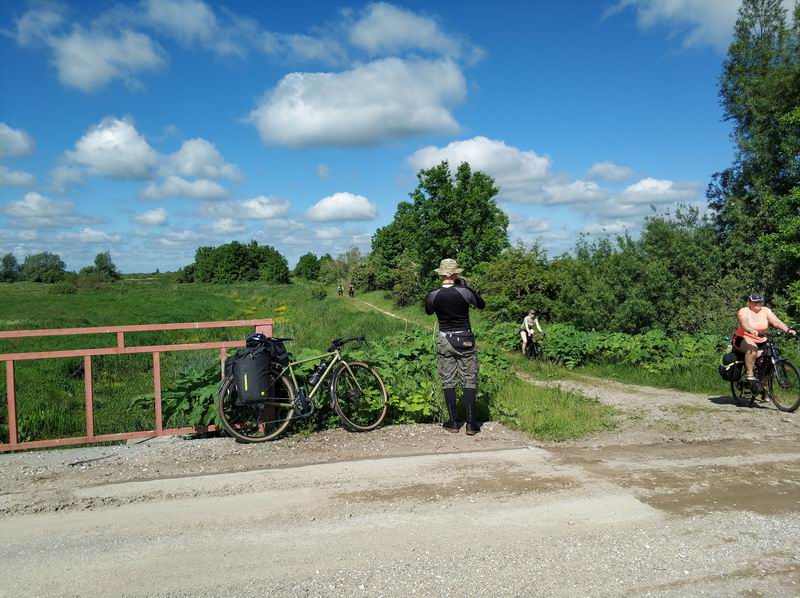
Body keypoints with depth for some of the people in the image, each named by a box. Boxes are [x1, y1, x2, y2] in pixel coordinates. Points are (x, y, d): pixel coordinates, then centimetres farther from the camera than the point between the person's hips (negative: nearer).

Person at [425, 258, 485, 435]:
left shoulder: (433, 295, -7)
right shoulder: (464, 292, -13)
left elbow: (428, 311, 15)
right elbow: (481, 305, 6)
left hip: (444, 341, 2)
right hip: (465, 340, -2)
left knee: (448, 381, 10)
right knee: (470, 380, 5)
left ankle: (453, 423, 12)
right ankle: (471, 424, 3)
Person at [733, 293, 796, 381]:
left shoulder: (766, 311, 2)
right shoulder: (744, 311, -11)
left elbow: (776, 322, -12)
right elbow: (744, 323, -32)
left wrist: (788, 330, -30)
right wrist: (751, 330, -53)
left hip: (760, 342, 5)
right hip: (743, 340, -5)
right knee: (752, 348, -35)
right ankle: (750, 374, -29)